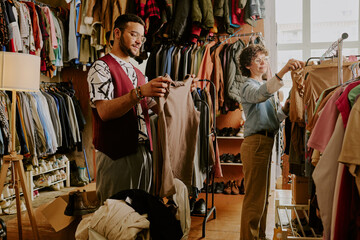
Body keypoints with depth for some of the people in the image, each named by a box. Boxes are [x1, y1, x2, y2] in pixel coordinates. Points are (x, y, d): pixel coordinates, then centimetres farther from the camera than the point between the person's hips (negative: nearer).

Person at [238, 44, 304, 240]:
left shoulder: (266, 85, 22)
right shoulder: (248, 86, -6)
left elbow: (272, 119, 18)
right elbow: (260, 95, -33)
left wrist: (284, 109, -2)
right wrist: (283, 71, -44)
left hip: (266, 143, 10)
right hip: (255, 142, -9)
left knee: (263, 196, 17)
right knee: (254, 197, -6)